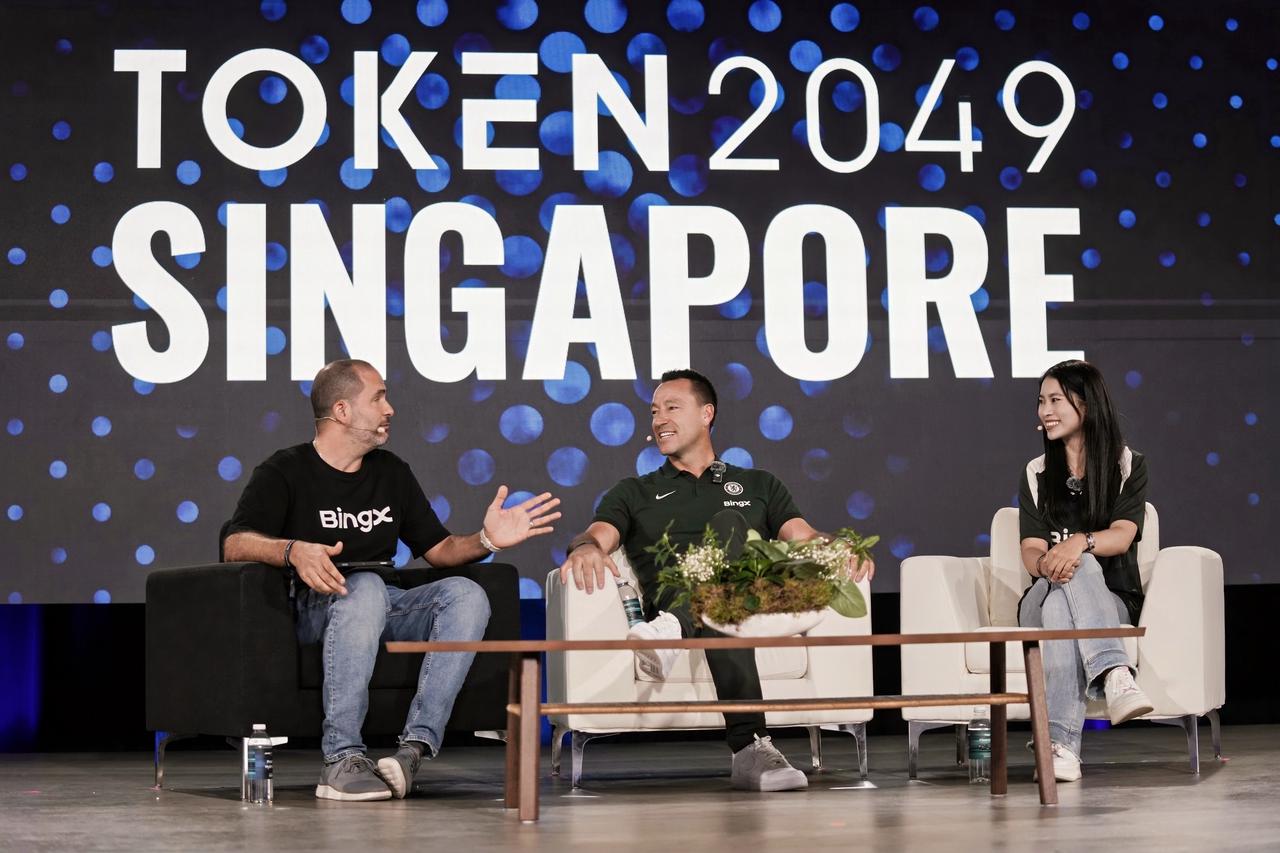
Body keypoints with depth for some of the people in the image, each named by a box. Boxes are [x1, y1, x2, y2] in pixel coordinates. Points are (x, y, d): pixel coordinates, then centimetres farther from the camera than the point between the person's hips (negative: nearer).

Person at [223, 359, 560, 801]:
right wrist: (294, 550, -32)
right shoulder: (285, 472, 2)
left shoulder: (392, 472, 20)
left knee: (466, 594, -23)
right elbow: (235, 544, -12)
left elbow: (438, 548, 20)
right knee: (365, 588, -38)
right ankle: (342, 760, -40)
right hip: (316, 609, -5)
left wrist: (485, 539, -1)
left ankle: (415, 746, -34)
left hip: (385, 611, 5)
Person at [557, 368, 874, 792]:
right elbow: (599, 534, 6)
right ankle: (750, 746, -51)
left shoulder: (758, 486, 28)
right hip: (670, 596, -1)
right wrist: (586, 548, -20)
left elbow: (805, 538, 13)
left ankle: (673, 630, -54)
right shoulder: (634, 494, 26)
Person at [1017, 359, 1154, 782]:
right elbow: (1031, 549, 1)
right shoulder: (1036, 474, 14)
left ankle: (1061, 743, -52)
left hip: (1112, 603, -1)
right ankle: (1116, 676, -55)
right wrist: (1046, 563, -25)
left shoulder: (1129, 466, 8)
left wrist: (1079, 542, -32)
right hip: (1042, 602, 1)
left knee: (1060, 605, -38)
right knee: (1068, 571, -36)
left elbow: (1121, 537, -9)